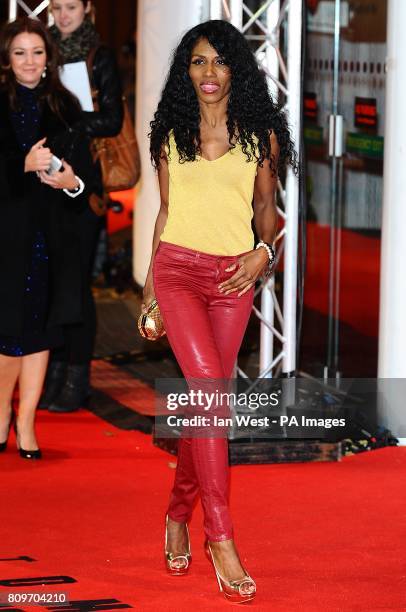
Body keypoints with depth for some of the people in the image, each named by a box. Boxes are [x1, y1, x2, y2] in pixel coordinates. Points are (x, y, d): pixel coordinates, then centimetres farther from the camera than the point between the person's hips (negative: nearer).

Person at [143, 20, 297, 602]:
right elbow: (165, 212, 13)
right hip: (178, 269, -1)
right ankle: (220, 536, -20)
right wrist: (150, 289, 13)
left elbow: (265, 205, 14)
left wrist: (264, 252, -6)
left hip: (233, 276, 1)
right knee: (209, 384, -18)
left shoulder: (260, 133, 6)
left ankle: (179, 514, 25)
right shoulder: (172, 132, 8)